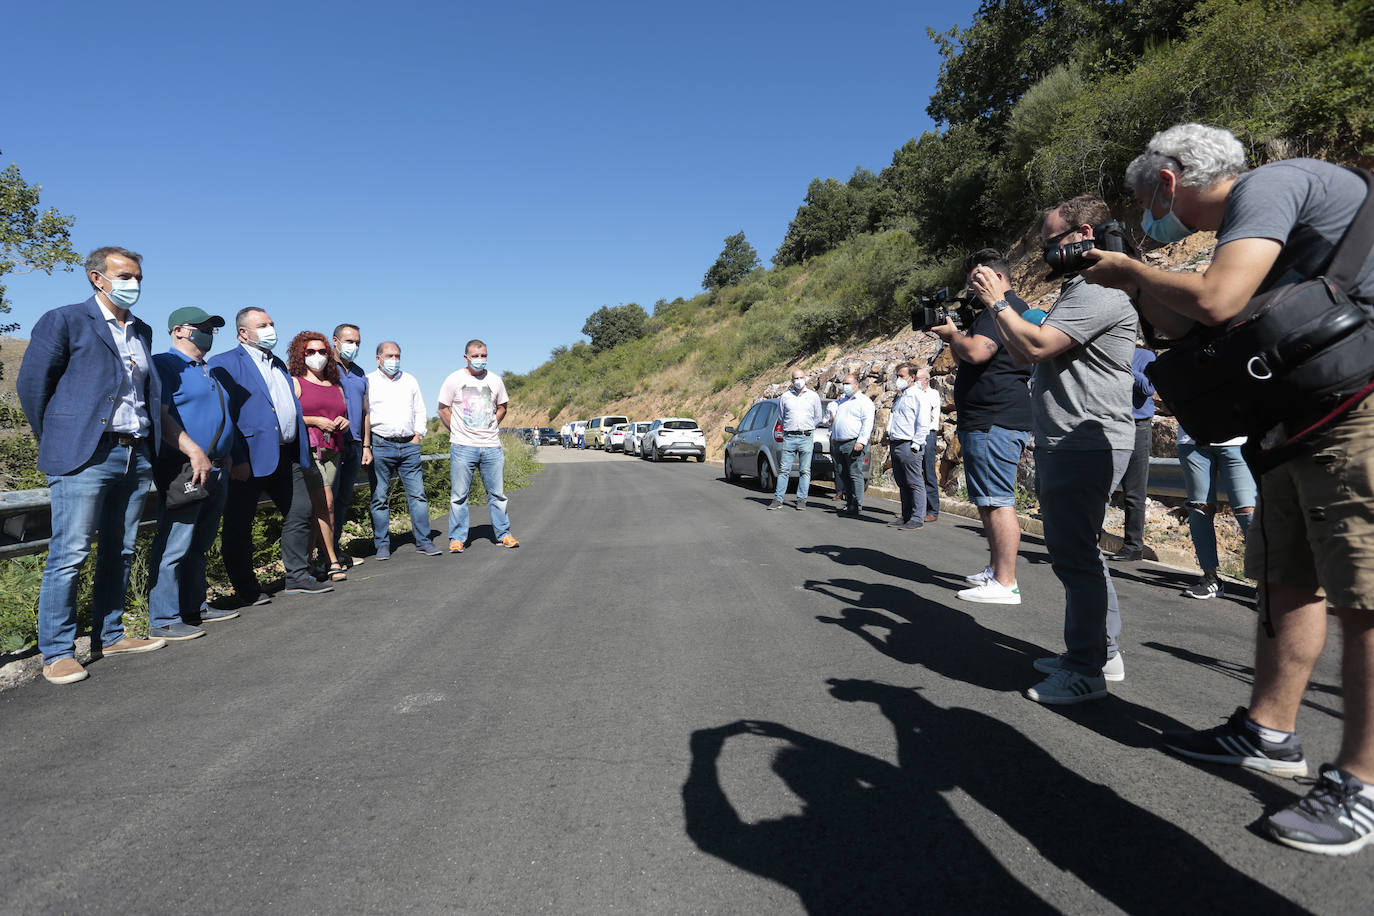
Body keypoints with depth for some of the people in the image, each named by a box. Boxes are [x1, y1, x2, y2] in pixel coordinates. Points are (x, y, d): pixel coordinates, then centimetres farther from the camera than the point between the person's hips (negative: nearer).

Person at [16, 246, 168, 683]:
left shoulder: (142, 331, 18)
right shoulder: (65, 320, 0)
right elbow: (31, 383, -1)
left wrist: (148, 446, 13)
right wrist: (55, 442, 3)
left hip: (136, 457, 6)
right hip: (86, 457, -6)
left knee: (120, 552, 12)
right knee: (69, 555, -5)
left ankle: (111, 635, 22)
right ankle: (57, 653, 3)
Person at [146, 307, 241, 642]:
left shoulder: (209, 372, 23)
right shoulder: (165, 364, -5)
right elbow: (160, 415, -17)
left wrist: (226, 459, 21)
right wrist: (195, 452, -24)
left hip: (216, 470, 9)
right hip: (184, 469, -9)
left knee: (199, 545, 15)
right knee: (174, 545, -7)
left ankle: (195, 607, 23)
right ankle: (163, 620, -2)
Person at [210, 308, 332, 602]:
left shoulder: (279, 365, 21)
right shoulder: (225, 364, -3)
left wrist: (301, 454, 17)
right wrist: (236, 459, -20)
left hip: (287, 456, 7)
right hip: (251, 457, -7)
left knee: (300, 512, 7)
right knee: (239, 523, 1)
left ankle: (297, 577, 18)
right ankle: (245, 587, 12)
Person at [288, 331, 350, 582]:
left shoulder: (336, 387, 22)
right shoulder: (295, 383, 4)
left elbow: (345, 421, 28)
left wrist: (344, 422, 6)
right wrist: (315, 421, -12)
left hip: (332, 452, 6)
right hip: (306, 449, -6)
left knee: (316, 509, 4)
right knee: (325, 503, -14)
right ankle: (332, 561, -7)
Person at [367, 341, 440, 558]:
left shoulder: (410, 381, 16)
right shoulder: (368, 382, 5)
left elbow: (420, 411, 20)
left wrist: (417, 435, 7)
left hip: (409, 445, 3)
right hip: (381, 445, -3)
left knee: (417, 494, 0)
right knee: (380, 498, 0)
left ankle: (423, 541, 6)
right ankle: (382, 544, 9)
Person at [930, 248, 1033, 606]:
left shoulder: (1003, 307, -10)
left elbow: (976, 352, -25)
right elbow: (967, 360, 28)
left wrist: (953, 334, -7)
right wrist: (953, 338, 12)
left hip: (994, 422, -11)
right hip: (986, 420, 11)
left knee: (997, 501, -11)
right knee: (987, 502, 17)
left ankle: (1005, 584, -8)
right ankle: (996, 569, 26)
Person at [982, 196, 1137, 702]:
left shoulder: (1101, 291, -13)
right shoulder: (1076, 291, 21)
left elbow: (1036, 346, -22)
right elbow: (1023, 354, 20)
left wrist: (998, 301, -9)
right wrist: (999, 303, 13)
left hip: (1085, 445, -11)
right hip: (1068, 445, 11)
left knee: (1075, 556, -6)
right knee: (1078, 552, 17)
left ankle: (1086, 671, 4)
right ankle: (1102, 653, 30)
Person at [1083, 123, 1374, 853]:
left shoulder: (1270, 183, -11)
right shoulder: (1245, 219, 18)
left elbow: (1216, 301, -26)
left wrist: (1133, 270, -9)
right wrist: (1134, 282, 16)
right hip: (1303, 416, 10)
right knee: (1287, 579, 13)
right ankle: (1270, 734, 25)